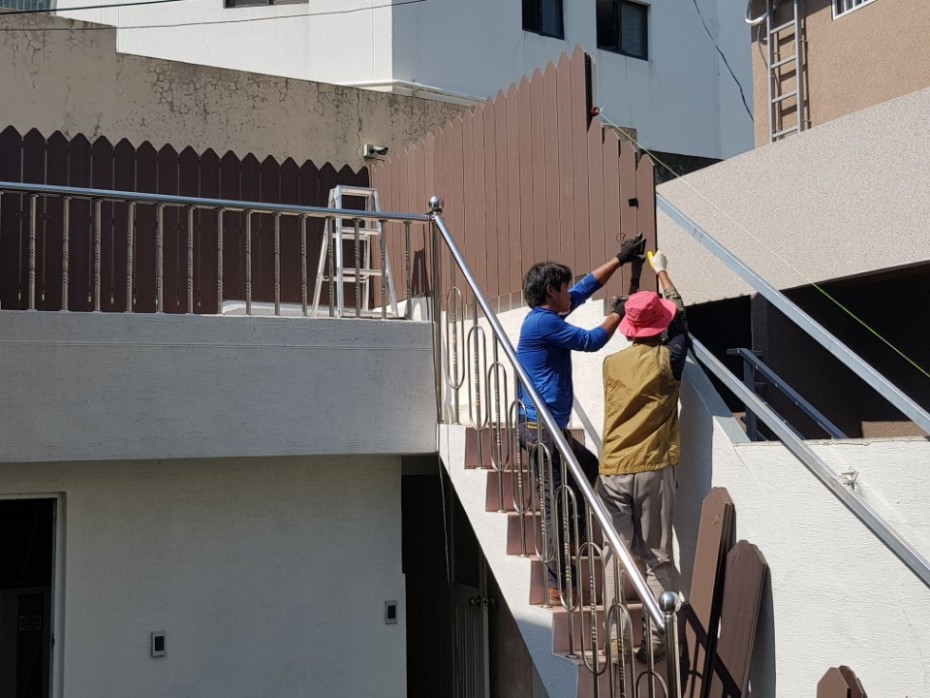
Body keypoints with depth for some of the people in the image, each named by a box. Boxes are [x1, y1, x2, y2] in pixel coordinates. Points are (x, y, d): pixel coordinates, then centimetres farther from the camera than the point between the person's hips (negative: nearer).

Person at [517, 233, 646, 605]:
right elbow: (591, 341, -12)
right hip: (542, 426, -11)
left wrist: (620, 259, 23)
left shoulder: (546, 316, 14)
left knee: (591, 470, 24)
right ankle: (556, 585, -1)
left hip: (547, 425, 11)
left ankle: (574, 539, 29)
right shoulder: (543, 322, -16)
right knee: (556, 501, -7)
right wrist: (619, 312, 0)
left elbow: (586, 286, 22)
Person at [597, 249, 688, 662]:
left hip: (612, 472, 3)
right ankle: (659, 640, 5)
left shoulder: (611, 364, 5)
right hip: (653, 471, -3)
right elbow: (680, 320, 16)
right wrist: (661, 271, 28)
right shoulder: (666, 361, -3)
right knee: (658, 558, 4)